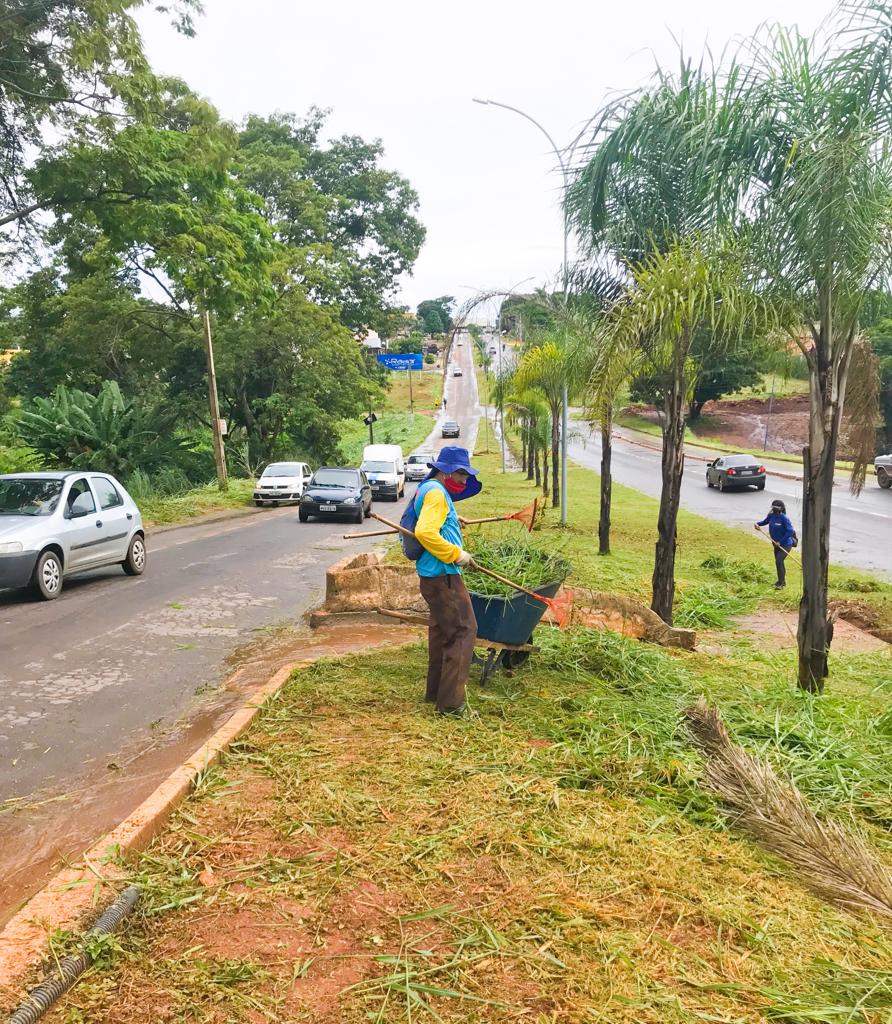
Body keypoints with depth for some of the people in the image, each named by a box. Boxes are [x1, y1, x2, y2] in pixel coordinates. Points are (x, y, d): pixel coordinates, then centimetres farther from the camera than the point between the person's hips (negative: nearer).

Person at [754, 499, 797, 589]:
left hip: (786, 544, -8)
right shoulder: (771, 515, -3)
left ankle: (780, 584, -10)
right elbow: (765, 521, 17)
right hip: (777, 544, 8)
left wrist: (780, 541, -23)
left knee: (779, 561, -18)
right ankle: (782, 581, 39)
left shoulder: (784, 518, -23)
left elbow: (790, 531, -25)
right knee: (779, 562, 19)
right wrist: (757, 523, -3)